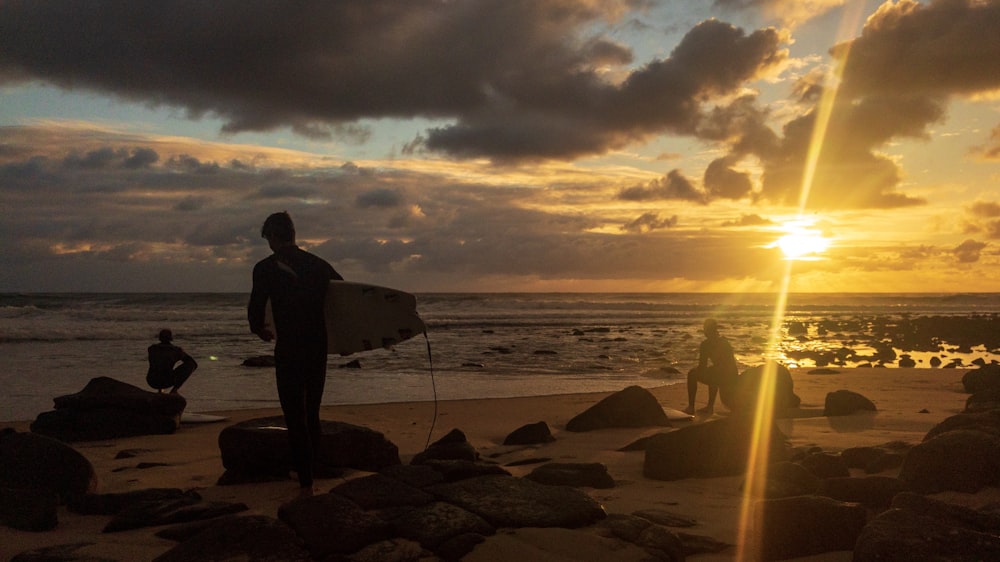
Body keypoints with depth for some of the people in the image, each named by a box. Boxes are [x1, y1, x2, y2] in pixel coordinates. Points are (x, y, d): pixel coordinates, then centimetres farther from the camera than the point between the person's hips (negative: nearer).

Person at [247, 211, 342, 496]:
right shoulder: (318, 264, 8)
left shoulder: (265, 268, -7)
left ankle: (306, 483, -1)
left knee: (296, 418, 0)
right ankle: (310, 471, 26)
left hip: (289, 352, -5)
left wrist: (261, 330, 15)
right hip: (319, 348, 5)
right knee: (312, 415, 18)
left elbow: (255, 309, -7)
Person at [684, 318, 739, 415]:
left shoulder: (706, 344, -5)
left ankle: (691, 407, 8)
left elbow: (702, 367, -6)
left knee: (692, 374, 9)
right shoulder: (725, 341, 20)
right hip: (733, 378, 8)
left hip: (723, 377, -8)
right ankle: (710, 406, 30)